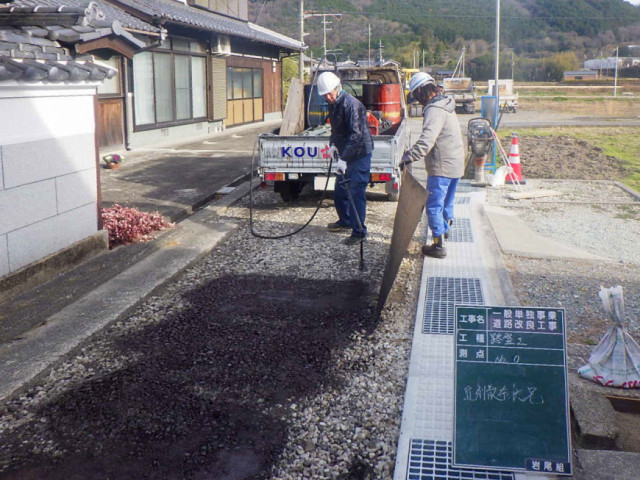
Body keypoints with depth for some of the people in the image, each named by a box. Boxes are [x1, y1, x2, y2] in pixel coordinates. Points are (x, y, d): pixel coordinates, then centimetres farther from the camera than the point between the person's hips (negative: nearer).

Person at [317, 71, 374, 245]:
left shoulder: (351, 104, -21)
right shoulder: (333, 104, 8)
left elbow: (356, 134, -28)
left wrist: (343, 159, -31)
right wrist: (333, 144, 6)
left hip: (359, 154, -9)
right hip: (345, 154, 9)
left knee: (356, 193, -7)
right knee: (340, 191, 18)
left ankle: (359, 232, 0)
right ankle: (345, 221, 37)